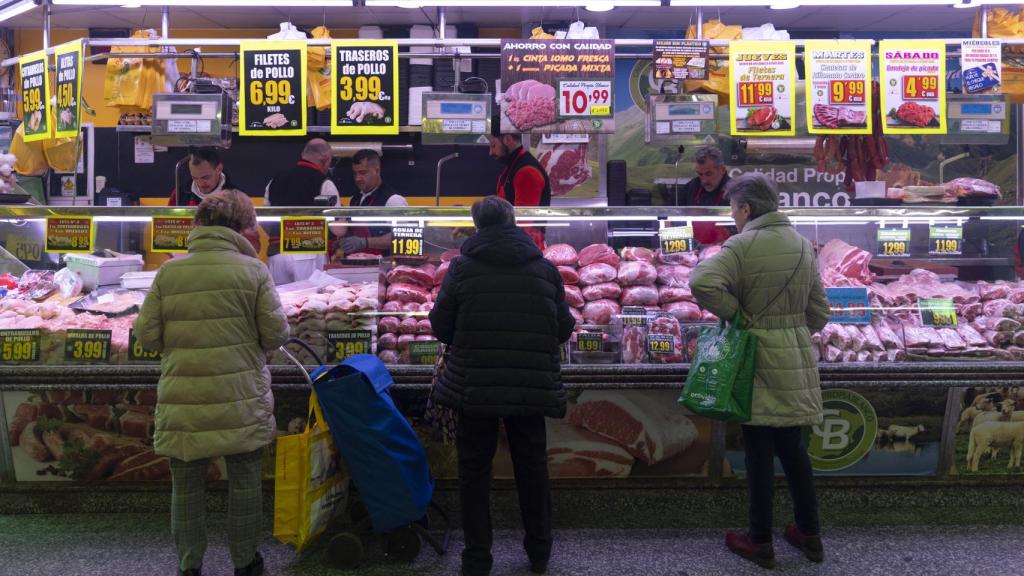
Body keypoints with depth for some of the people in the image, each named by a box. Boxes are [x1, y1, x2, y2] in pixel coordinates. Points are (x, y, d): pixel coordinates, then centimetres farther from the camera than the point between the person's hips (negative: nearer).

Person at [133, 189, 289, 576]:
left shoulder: (169, 272, -2)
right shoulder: (253, 270, -7)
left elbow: (147, 335, -1)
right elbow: (276, 333, -8)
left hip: (183, 402, 2)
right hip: (240, 400, -1)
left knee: (186, 485, 17)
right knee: (245, 483, 14)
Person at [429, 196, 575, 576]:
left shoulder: (462, 267, -6)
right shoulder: (544, 268, 0)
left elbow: (440, 327, -3)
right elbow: (563, 329, 2)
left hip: (474, 386, -2)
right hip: (532, 386, 2)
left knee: (474, 468, 14)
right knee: (532, 465, 19)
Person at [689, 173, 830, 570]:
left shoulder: (742, 245, -13)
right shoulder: (803, 245, 7)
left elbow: (702, 282, -29)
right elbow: (819, 311, 10)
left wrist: (733, 313, -15)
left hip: (758, 358, -6)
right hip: (796, 358, 6)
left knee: (760, 451, 4)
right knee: (793, 447, 17)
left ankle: (760, 542, 16)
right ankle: (810, 534, 27)